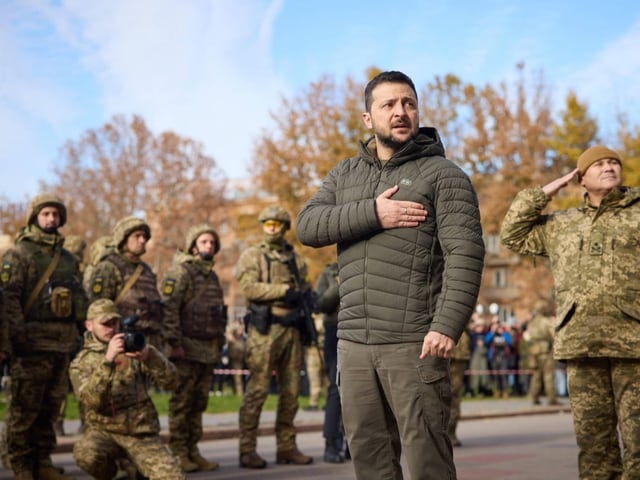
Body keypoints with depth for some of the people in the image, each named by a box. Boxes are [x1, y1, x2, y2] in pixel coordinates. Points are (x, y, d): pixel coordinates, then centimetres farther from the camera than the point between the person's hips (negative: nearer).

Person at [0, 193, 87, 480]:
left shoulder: (69, 259, 19)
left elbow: (80, 300, 23)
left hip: (63, 343, 6)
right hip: (33, 343, -6)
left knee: (51, 408, 9)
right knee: (25, 408, -4)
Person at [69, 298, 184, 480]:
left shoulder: (133, 349, 6)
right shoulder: (80, 363, 2)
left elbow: (170, 381, -7)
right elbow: (92, 400, -18)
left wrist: (149, 356, -26)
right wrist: (107, 360, -30)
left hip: (142, 432, 0)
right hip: (104, 431, 0)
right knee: (85, 453, -34)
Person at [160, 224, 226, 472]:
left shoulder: (212, 275, 19)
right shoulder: (180, 272, -7)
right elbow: (169, 309, -16)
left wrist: (220, 342, 19)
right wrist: (174, 343, -20)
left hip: (208, 350, 8)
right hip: (187, 349, -8)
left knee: (199, 403, 9)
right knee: (182, 402, -4)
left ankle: (192, 450, 15)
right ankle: (178, 453, 0)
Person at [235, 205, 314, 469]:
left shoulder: (296, 259, 18)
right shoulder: (252, 256, 2)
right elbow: (249, 287, -13)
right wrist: (284, 290, -16)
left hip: (292, 329, 5)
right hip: (265, 329, -5)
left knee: (291, 391, 6)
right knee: (257, 390, -7)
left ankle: (286, 446, 14)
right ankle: (247, 450, -4)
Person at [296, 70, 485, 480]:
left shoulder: (443, 174, -1)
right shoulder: (345, 175, 16)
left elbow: (465, 254, -11)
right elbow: (307, 225, 2)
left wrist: (448, 326, -22)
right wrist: (371, 214, -13)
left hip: (414, 343, -5)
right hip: (354, 342, 5)